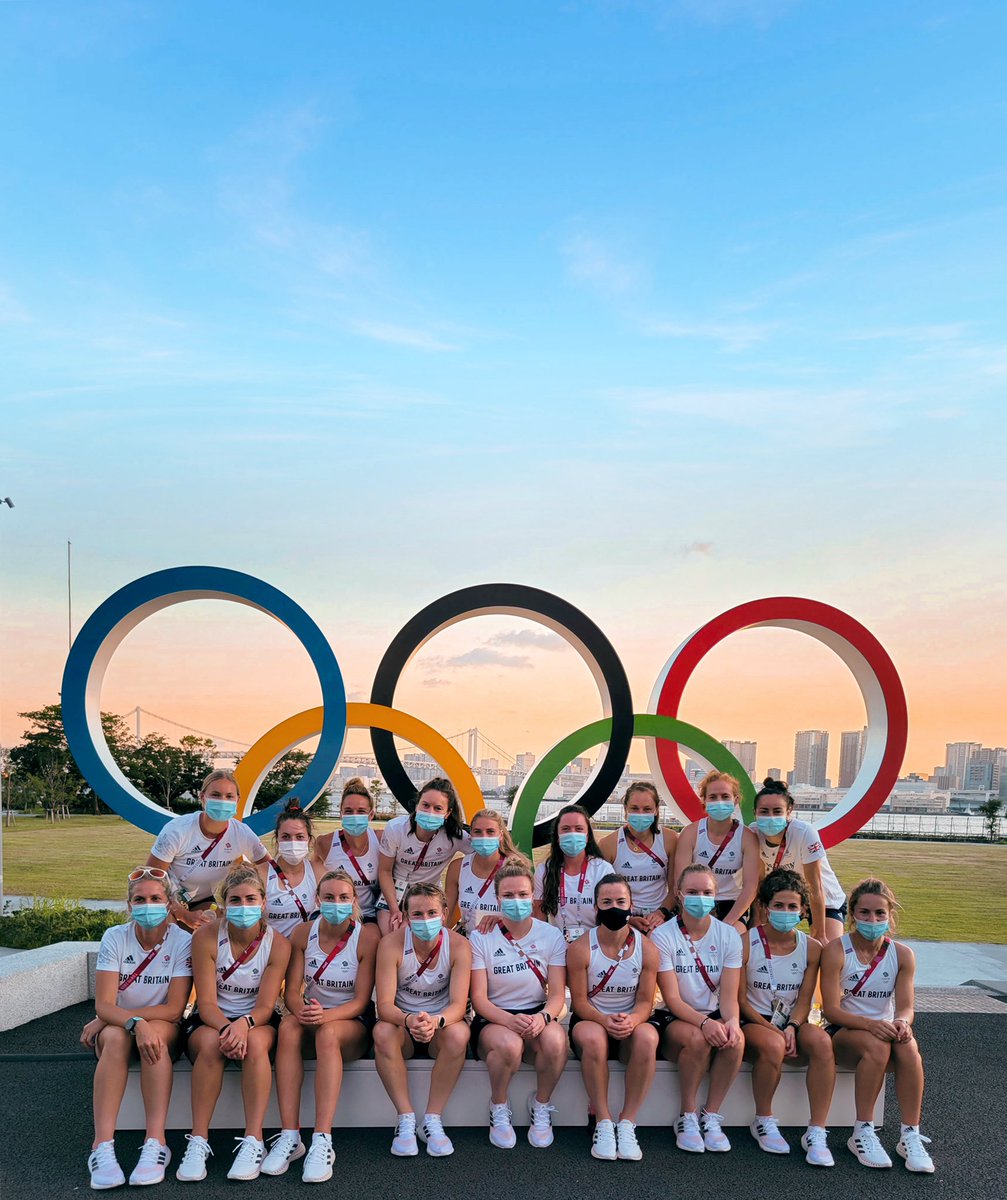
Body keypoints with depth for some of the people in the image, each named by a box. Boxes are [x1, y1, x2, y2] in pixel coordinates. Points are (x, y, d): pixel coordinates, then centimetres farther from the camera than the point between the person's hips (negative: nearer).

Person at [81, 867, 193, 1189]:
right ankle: (102, 1147, -37)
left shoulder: (182, 941, -12)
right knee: (115, 1037, -34)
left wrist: (107, 1018, -19)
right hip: (118, 1025, 1)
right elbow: (103, 1004, -16)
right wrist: (136, 1023, -38)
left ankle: (155, 1143, -37)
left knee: (157, 1034, -35)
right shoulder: (115, 937, -9)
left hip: (164, 1029, -1)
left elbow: (174, 1009, -17)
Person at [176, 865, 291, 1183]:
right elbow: (206, 1002, -14)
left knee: (255, 1042, -34)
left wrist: (244, 1024, -35)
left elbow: (265, 1006, -13)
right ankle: (198, 1142, -29)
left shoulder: (277, 944, -10)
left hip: (257, 1022, 0)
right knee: (210, 1043, -35)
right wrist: (226, 1028, -34)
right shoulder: (206, 937, -11)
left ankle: (253, 1141, -31)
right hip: (211, 1020, 0)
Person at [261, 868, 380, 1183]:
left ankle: (322, 1142, -38)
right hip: (314, 1019, 3)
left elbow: (361, 1001, -13)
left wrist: (327, 1015, -32)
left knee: (328, 1033, -36)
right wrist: (302, 1011, -28)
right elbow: (291, 991, -4)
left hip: (353, 1025, -3)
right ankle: (289, 1136, -31)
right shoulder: (303, 934, -2)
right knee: (288, 1025, -31)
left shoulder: (367, 936, -11)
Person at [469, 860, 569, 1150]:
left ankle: (541, 1105, -5)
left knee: (555, 1040, -34)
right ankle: (499, 1110, -6)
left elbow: (558, 995, -3)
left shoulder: (551, 936, 2)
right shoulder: (481, 937, -3)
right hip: (493, 1020, -1)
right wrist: (510, 1020, -28)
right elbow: (479, 998, -8)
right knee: (509, 1044, -37)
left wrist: (543, 1017, -27)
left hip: (537, 1015, 2)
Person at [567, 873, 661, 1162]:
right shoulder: (581, 949, -9)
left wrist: (632, 1020, -27)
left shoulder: (647, 949, -5)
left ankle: (627, 1123, -23)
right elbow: (579, 1001, -7)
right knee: (592, 1037, -38)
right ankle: (603, 1123, -24)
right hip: (591, 1021, -1)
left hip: (631, 1027, 1)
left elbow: (645, 1000, -3)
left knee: (648, 1036, -35)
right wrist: (605, 1020, -28)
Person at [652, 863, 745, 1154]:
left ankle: (711, 1117, -13)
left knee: (736, 1038, -30)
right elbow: (671, 998, -14)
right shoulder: (663, 936, -9)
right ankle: (687, 1117, -13)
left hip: (715, 1017, 3)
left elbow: (729, 995, -7)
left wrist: (731, 1021, -30)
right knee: (698, 1038, -34)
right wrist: (704, 1023, -32)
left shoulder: (729, 935, 0)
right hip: (677, 1021, -2)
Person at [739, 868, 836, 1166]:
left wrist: (791, 1027, -18)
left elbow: (804, 1000, 2)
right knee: (772, 1045, -37)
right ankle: (763, 1122, -11)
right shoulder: (745, 943, -8)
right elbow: (740, 1000, -6)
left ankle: (817, 1132, -24)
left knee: (821, 1040, -30)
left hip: (792, 1022, 3)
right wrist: (771, 1029, -17)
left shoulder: (811, 948, 3)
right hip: (754, 1022, -3)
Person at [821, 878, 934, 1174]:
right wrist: (870, 1024, -32)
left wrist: (902, 1022, -30)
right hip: (842, 1033, -3)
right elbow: (831, 1009, -15)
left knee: (908, 1047, -32)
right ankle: (862, 1133, -23)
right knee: (876, 1046, -36)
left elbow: (906, 1006, -5)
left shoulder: (902, 955, 2)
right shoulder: (836, 951, -10)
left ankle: (910, 1135, -23)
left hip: (884, 1029, 3)